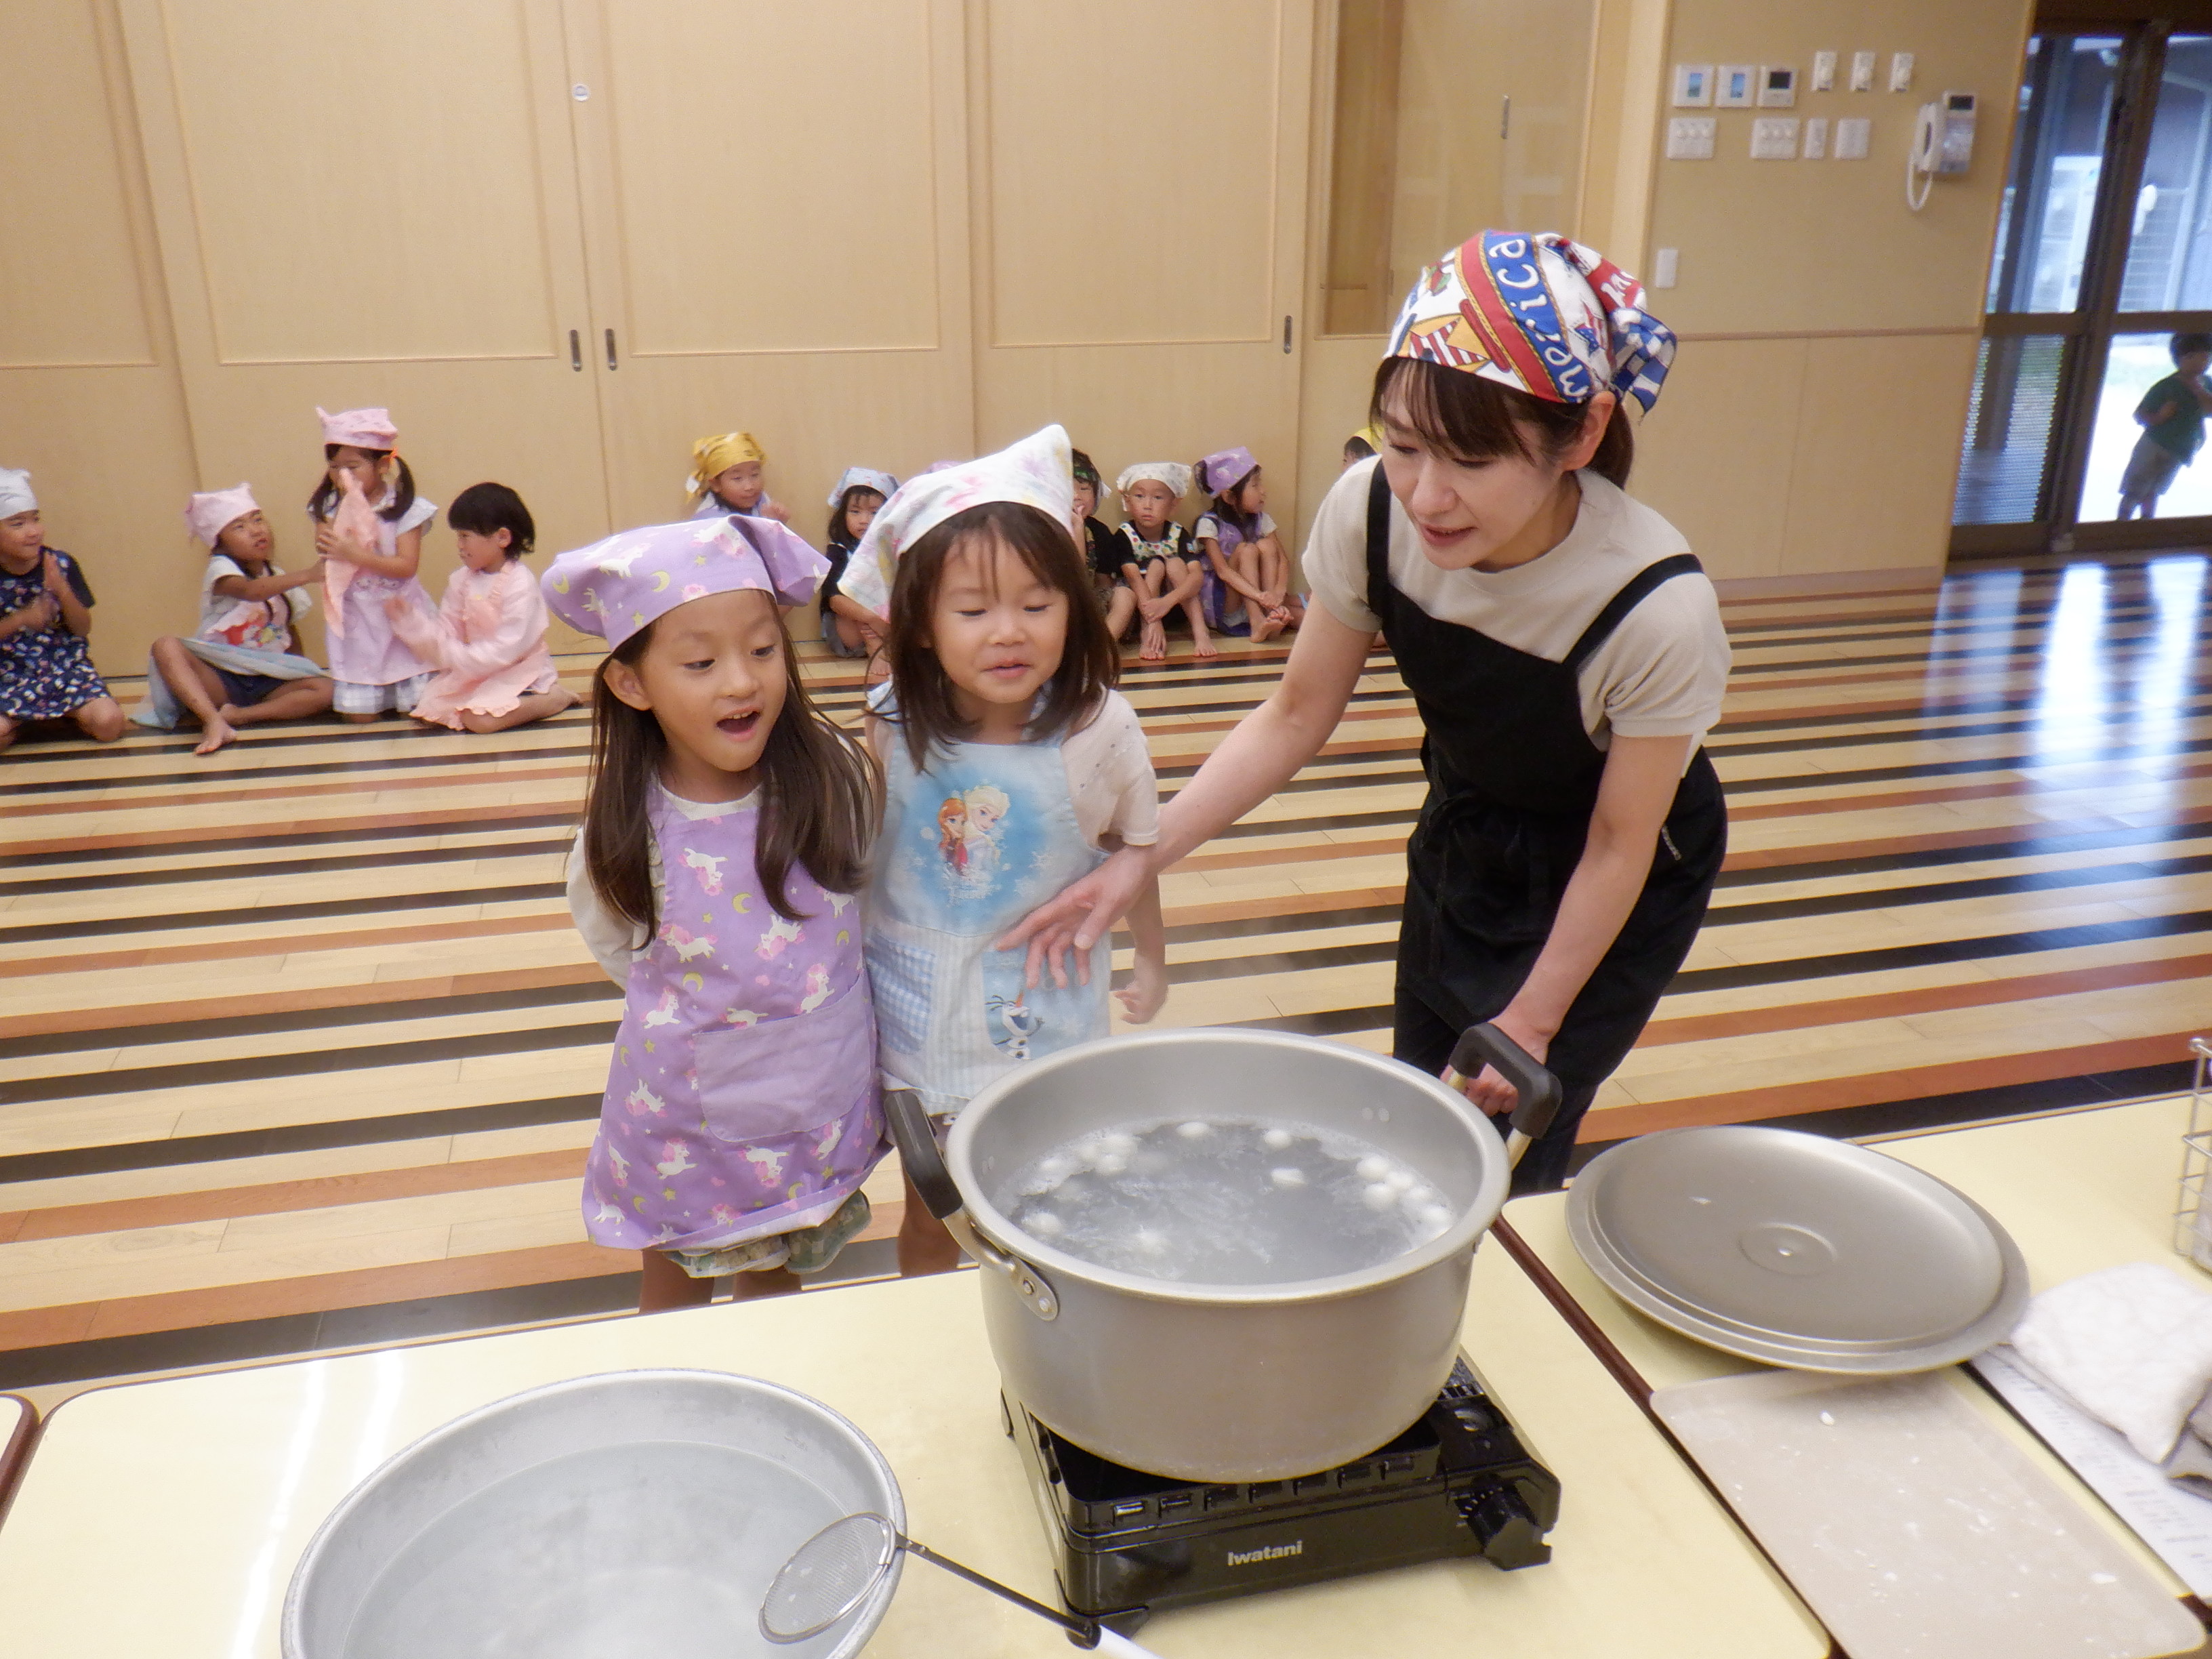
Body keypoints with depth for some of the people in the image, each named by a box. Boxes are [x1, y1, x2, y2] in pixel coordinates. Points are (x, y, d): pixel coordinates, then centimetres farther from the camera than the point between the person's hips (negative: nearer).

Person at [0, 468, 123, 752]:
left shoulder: (61, 565, -3)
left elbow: (84, 629, -2)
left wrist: (63, 590, -19)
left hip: (66, 667, 1)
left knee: (109, 722, -26)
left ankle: (73, 713, 11)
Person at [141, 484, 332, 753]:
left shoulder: (278, 577, 11)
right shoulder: (222, 569, -9)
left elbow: (291, 630, 17)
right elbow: (251, 591, -33)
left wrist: (302, 662, -2)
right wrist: (306, 575, -46)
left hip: (268, 680, 4)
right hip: (219, 678, -4)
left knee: (323, 690, -23)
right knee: (166, 645, -29)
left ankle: (236, 715, -27)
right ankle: (214, 721, -44)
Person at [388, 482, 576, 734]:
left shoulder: (520, 585, -20)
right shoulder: (461, 580, 3)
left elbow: (506, 649, -25)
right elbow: (446, 630, 4)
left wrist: (455, 655, -27)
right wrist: (410, 618, -12)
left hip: (519, 669, -7)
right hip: (477, 668, 7)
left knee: (479, 720, -28)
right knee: (427, 712, -4)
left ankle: (555, 698, -8)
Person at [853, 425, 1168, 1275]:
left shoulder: (1101, 730, -19)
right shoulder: (890, 726, -16)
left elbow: (1135, 853, -2)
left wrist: (1151, 960, 12)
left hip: (1050, 1023, -1)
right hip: (919, 1023, 1)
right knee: (930, 1226, 22)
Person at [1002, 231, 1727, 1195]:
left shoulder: (1657, 609, -35)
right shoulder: (1370, 512, -27)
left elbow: (1620, 845, -20)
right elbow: (1298, 714, -12)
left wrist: (1535, 1018, -10)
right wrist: (1145, 857, -20)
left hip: (1611, 887, -4)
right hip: (1463, 837, 4)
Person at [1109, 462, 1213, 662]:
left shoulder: (1178, 534, -9)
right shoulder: (1124, 536, -15)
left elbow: (1196, 576, -22)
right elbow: (1134, 578, -28)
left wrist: (1167, 601, -42)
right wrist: (1153, 622, -43)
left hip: (1178, 607, 2)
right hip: (1138, 609, -2)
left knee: (1175, 563, -21)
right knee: (1156, 564, -22)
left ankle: (1200, 633, -29)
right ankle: (1147, 635, -35)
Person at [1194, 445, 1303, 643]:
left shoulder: (1260, 520, 3)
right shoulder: (1209, 524, -14)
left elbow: (1282, 558, -6)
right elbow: (1223, 571, -25)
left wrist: (1279, 591, -27)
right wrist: (1259, 595, -38)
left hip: (1253, 602, 5)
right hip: (1218, 603, -5)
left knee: (1267, 545, -15)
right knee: (1246, 549, -24)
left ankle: (1274, 611, -26)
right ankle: (1256, 624, -33)